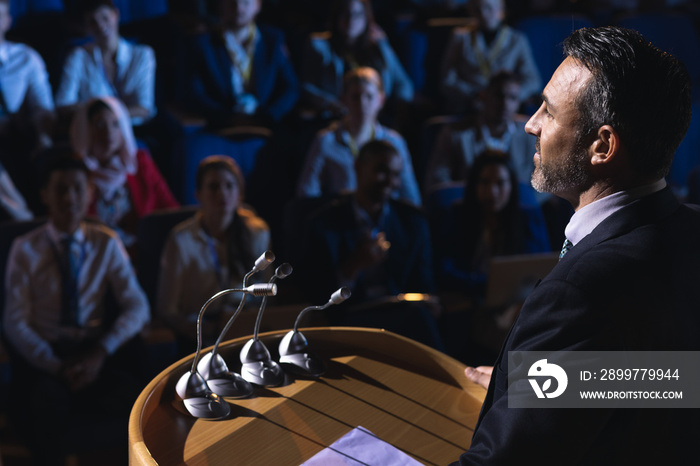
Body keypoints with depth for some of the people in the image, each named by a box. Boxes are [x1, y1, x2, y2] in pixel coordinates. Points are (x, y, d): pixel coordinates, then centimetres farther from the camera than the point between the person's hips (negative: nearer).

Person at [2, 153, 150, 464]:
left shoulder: (107, 244, 9)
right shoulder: (26, 250, 4)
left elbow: (137, 307, 3)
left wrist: (101, 353, -14)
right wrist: (57, 367, -17)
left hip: (97, 351, 2)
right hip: (44, 354, -2)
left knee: (129, 394, -30)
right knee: (51, 402, -36)